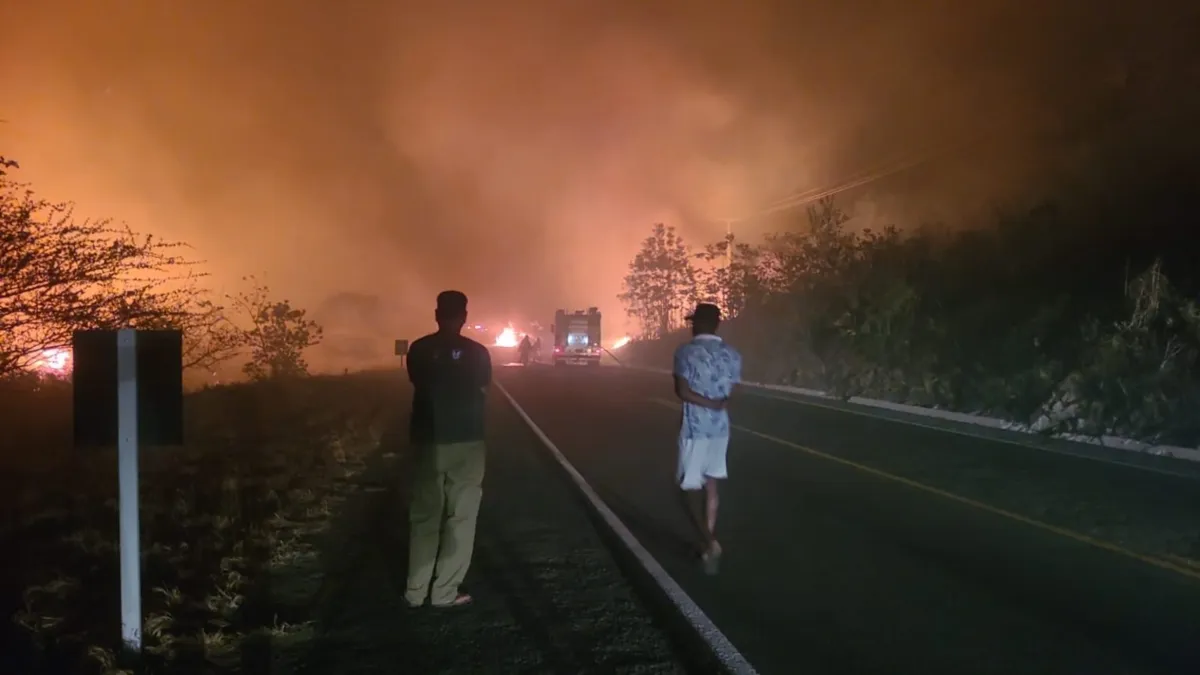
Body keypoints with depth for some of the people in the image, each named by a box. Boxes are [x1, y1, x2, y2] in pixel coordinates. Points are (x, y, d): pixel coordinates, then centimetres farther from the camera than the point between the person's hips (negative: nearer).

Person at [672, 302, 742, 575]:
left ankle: (709, 541, -10)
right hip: (721, 427, 5)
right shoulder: (732, 355, 4)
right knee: (710, 483, 16)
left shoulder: (685, 351, -10)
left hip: (695, 427, -5)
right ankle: (709, 541, 21)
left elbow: (683, 392, -15)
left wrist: (709, 405, -9)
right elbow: (729, 395, 3)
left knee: (691, 486, 3)